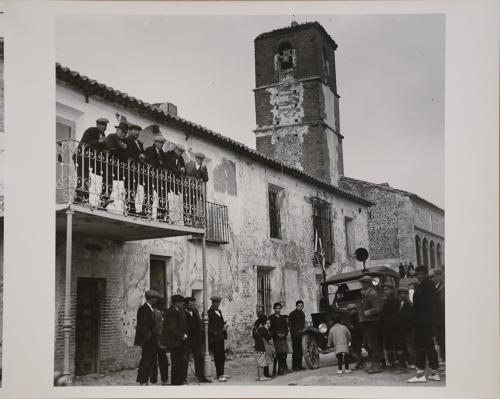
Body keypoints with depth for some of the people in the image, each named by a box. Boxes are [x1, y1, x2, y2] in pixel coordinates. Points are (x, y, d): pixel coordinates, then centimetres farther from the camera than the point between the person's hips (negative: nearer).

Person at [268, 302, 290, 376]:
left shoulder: (283, 317, 16)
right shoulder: (271, 317, 2)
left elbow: (286, 327, 15)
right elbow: (270, 328, -4)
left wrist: (284, 334, -3)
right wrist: (277, 334, -12)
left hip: (283, 339, 4)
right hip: (275, 339, -4)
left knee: (283, 355, 0)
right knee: (276, 356, -7)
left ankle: (280, 370, 7)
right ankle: (274, 371, -3)